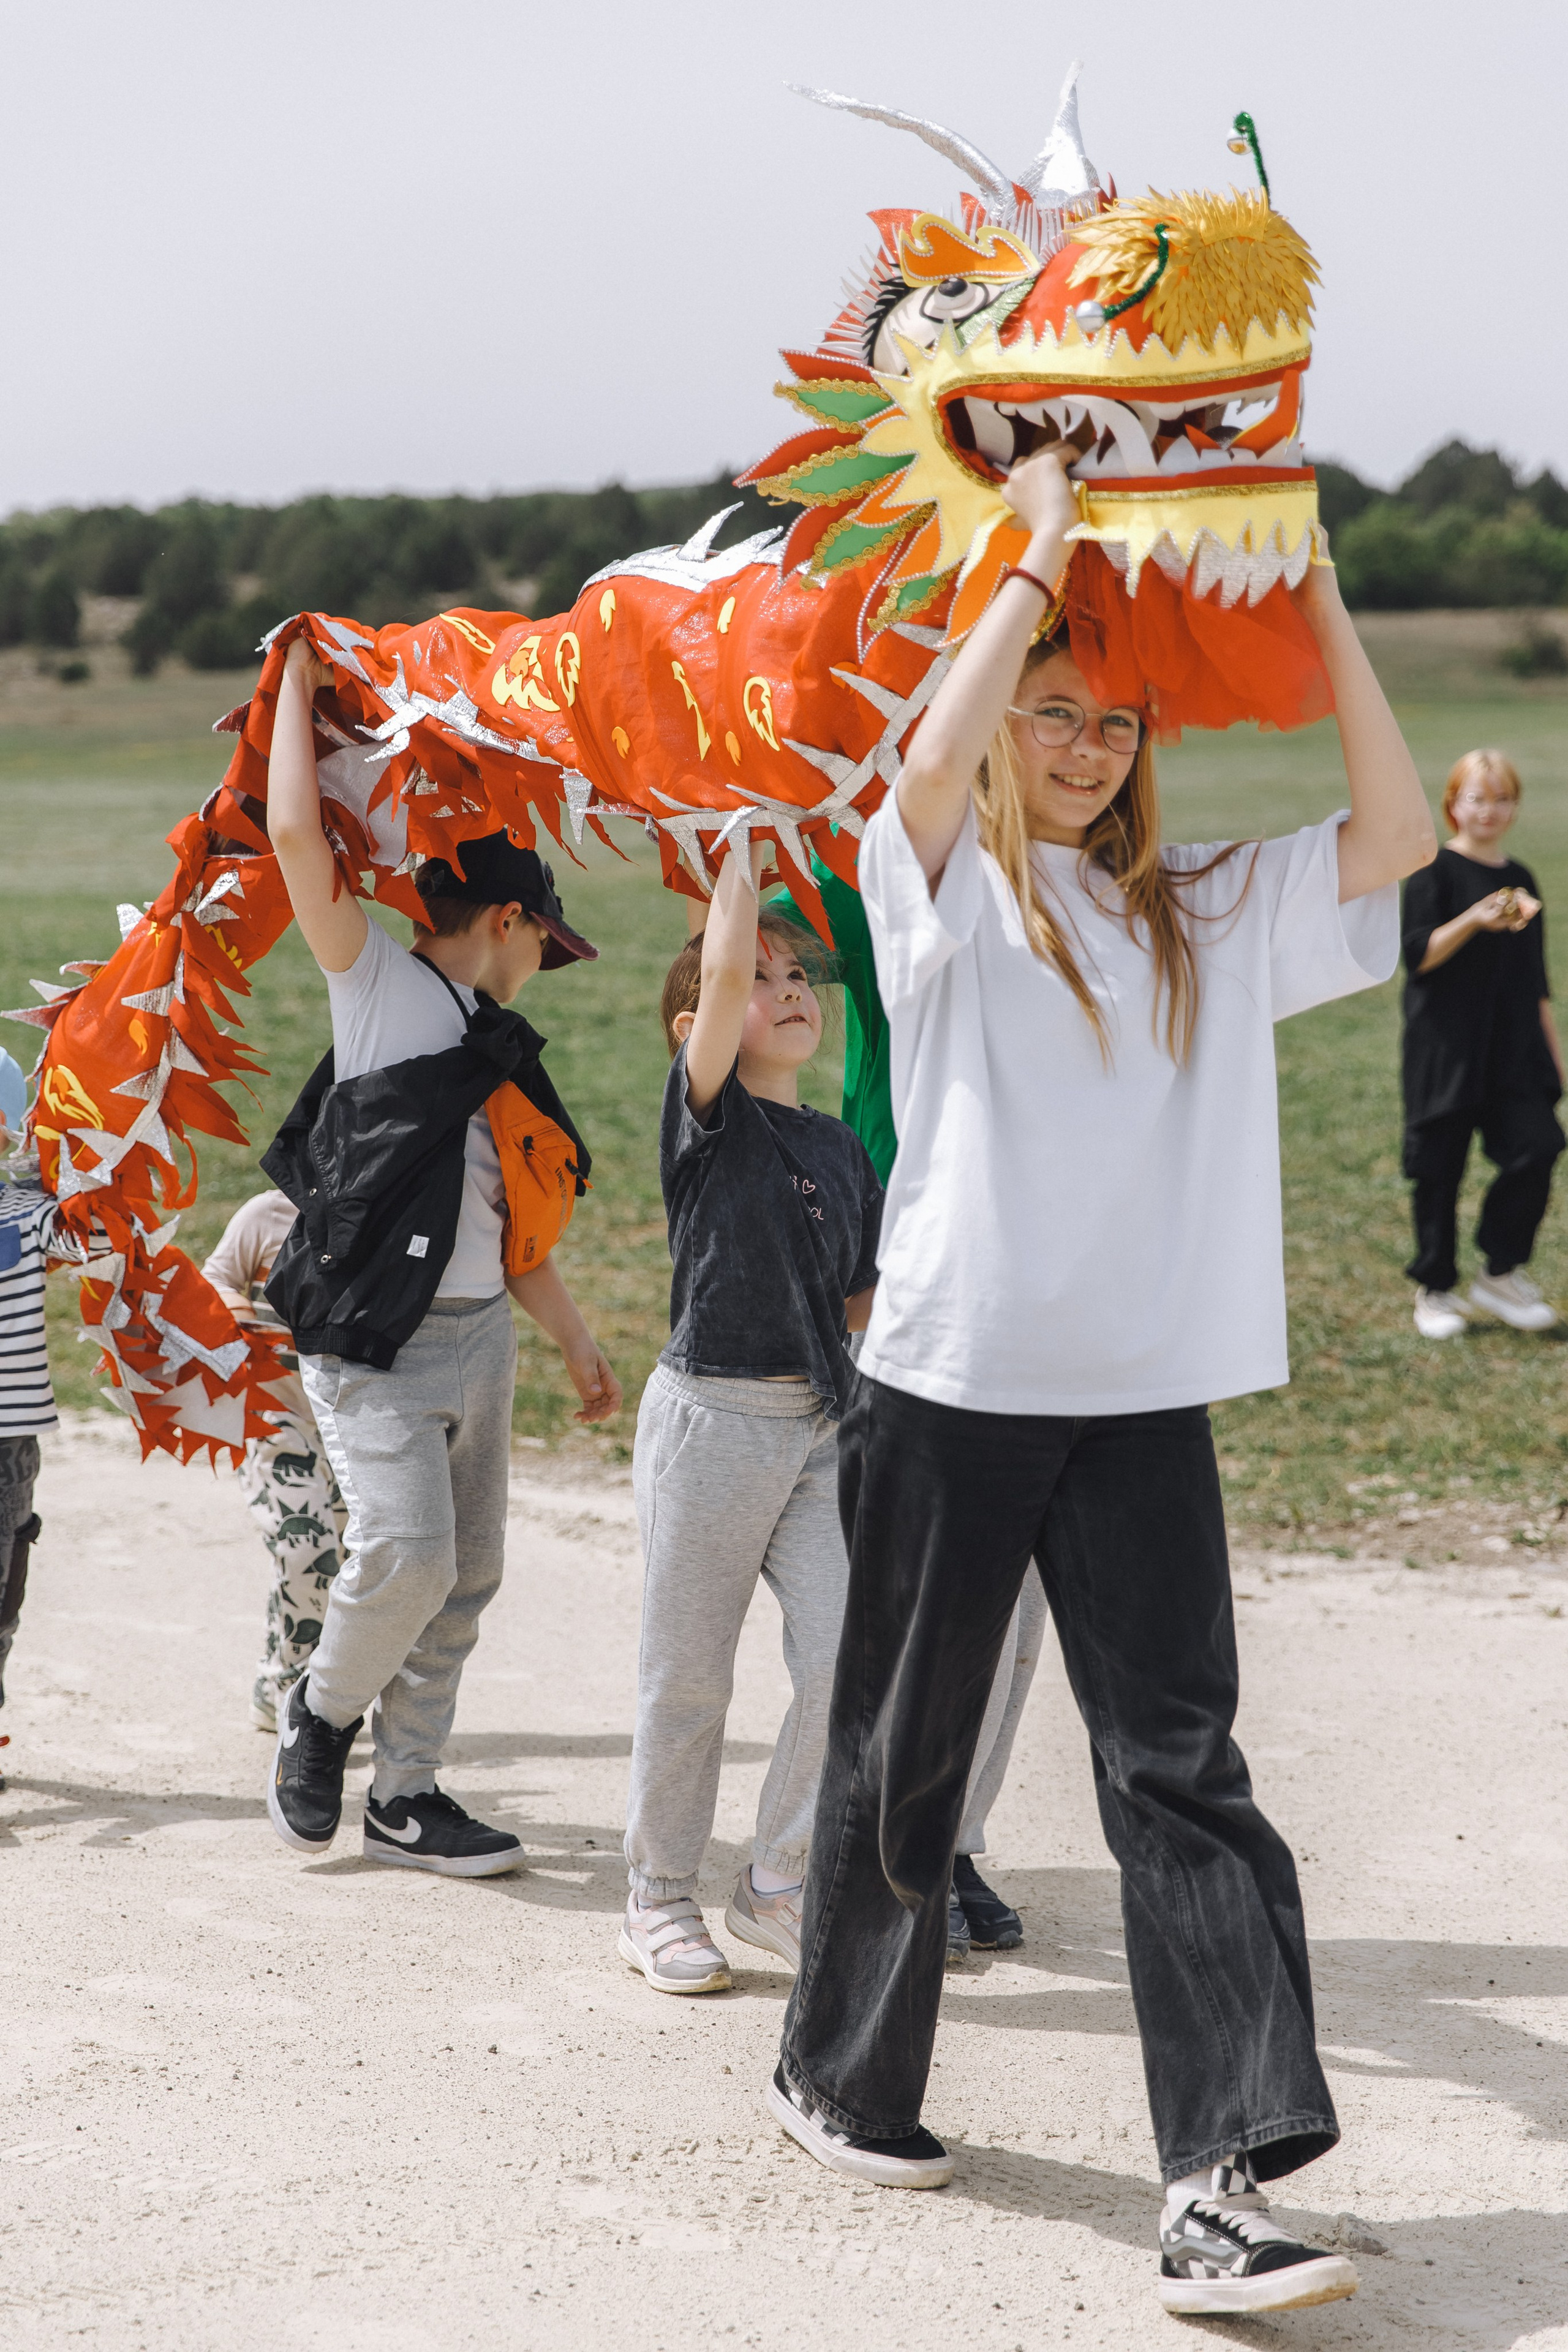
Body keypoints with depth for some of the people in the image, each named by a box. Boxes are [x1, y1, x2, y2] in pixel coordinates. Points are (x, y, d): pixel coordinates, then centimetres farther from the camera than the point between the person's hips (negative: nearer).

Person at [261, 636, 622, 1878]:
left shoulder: (498, 1056, 18)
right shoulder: (381, 986, -3)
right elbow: (297, 835, -14)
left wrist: (579, 1343, 27)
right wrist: (300, 687, -4)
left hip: (480, 1338, 8)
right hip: (377, 1343, -8)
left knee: (467, 1576, 8)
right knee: (404, 1556, -19)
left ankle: (409, 1794, 19)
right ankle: (321, 1711, 9)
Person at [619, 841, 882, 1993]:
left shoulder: (842, 1150, 11)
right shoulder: (705, 1115, -5)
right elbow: (721, 966, -21)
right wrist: (744, 845, -9)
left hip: (824, 1425, 5)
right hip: (713, 1414, -5)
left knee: (852, 1657, -4)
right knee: (689, 1678, 4)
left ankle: (778, 1885, 13)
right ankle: (661, 1896, 20)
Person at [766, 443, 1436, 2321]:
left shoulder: (1204, 918, 12)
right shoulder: (945, 885, 0)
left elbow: (1397, 838, 4)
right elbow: (931, 769, -22)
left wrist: (1319, 609, 1)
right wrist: (1039, 554, -15)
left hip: (1146, 1401, 3)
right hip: (953, 1388, -3)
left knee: (1181, 1768, -6)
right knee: (903, 1750, 11)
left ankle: (1221, 2189, -10)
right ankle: (842, 2079, 31)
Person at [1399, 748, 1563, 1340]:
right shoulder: (1436, 870, -4)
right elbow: (1418, 955, -14)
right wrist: (1474, 920, -26)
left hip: (1514, 1051, 4)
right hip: (1445, 1047, -4)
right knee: (1439, 1170, 1)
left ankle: (1501, 1275, 4)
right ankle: (1435, 1289, 16)